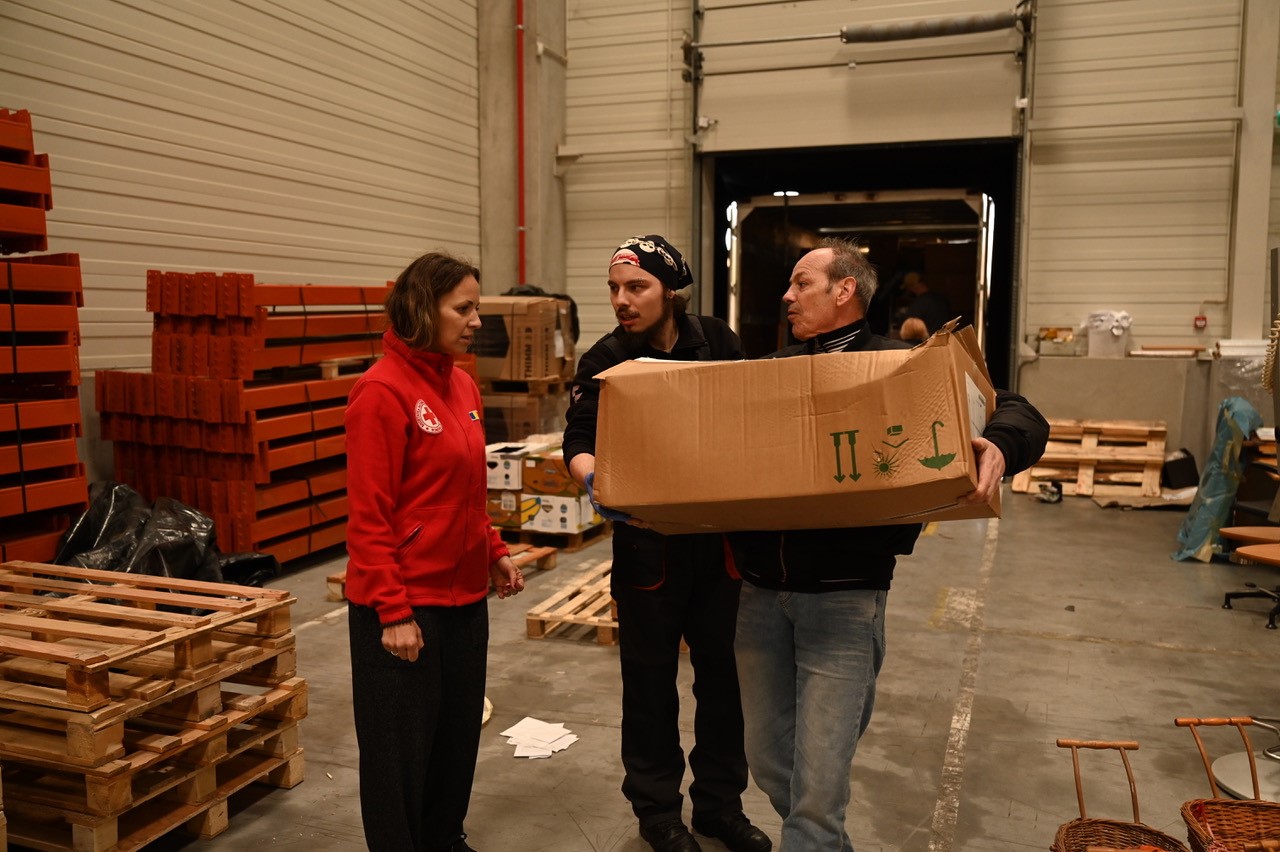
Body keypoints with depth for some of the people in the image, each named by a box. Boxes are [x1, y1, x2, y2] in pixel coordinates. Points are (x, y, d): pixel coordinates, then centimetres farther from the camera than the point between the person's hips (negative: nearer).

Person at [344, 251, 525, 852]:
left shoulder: (462, 385, 8)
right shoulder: (382, 390, -16)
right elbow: (368, 515, -18)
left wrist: (494, 553, 11)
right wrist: (393, 611, -18)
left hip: (465, 594, 8)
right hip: (405, 606, -8)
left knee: (459, 734, 20)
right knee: (401, 750, 9)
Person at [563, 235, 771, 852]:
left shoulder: (717, 343, -1)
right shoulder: (604, 361, -9)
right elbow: (579, 439, -17)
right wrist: (592, 477, -39)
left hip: (722, 535, 3)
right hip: (649, 542, -3)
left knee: (723, 673, 14)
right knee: (650, 680, 9)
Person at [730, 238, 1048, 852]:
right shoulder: (771, 371, 14)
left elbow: (1021, 416, -5)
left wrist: (997, 447, -28)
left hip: (842, 598, -5)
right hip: (760, 592, 5)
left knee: (818, 788, -5)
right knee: (769, 765, 16)